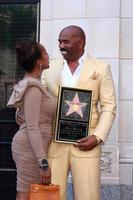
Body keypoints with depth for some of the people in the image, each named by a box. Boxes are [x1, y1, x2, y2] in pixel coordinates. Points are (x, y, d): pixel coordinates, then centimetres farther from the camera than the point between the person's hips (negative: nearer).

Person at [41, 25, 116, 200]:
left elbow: (109, 107, 2)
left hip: (85, 141, -2)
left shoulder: (100, 68, 4)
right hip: (54, 142, 2)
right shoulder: (50, 69, 11)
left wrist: (98, 137, -10)